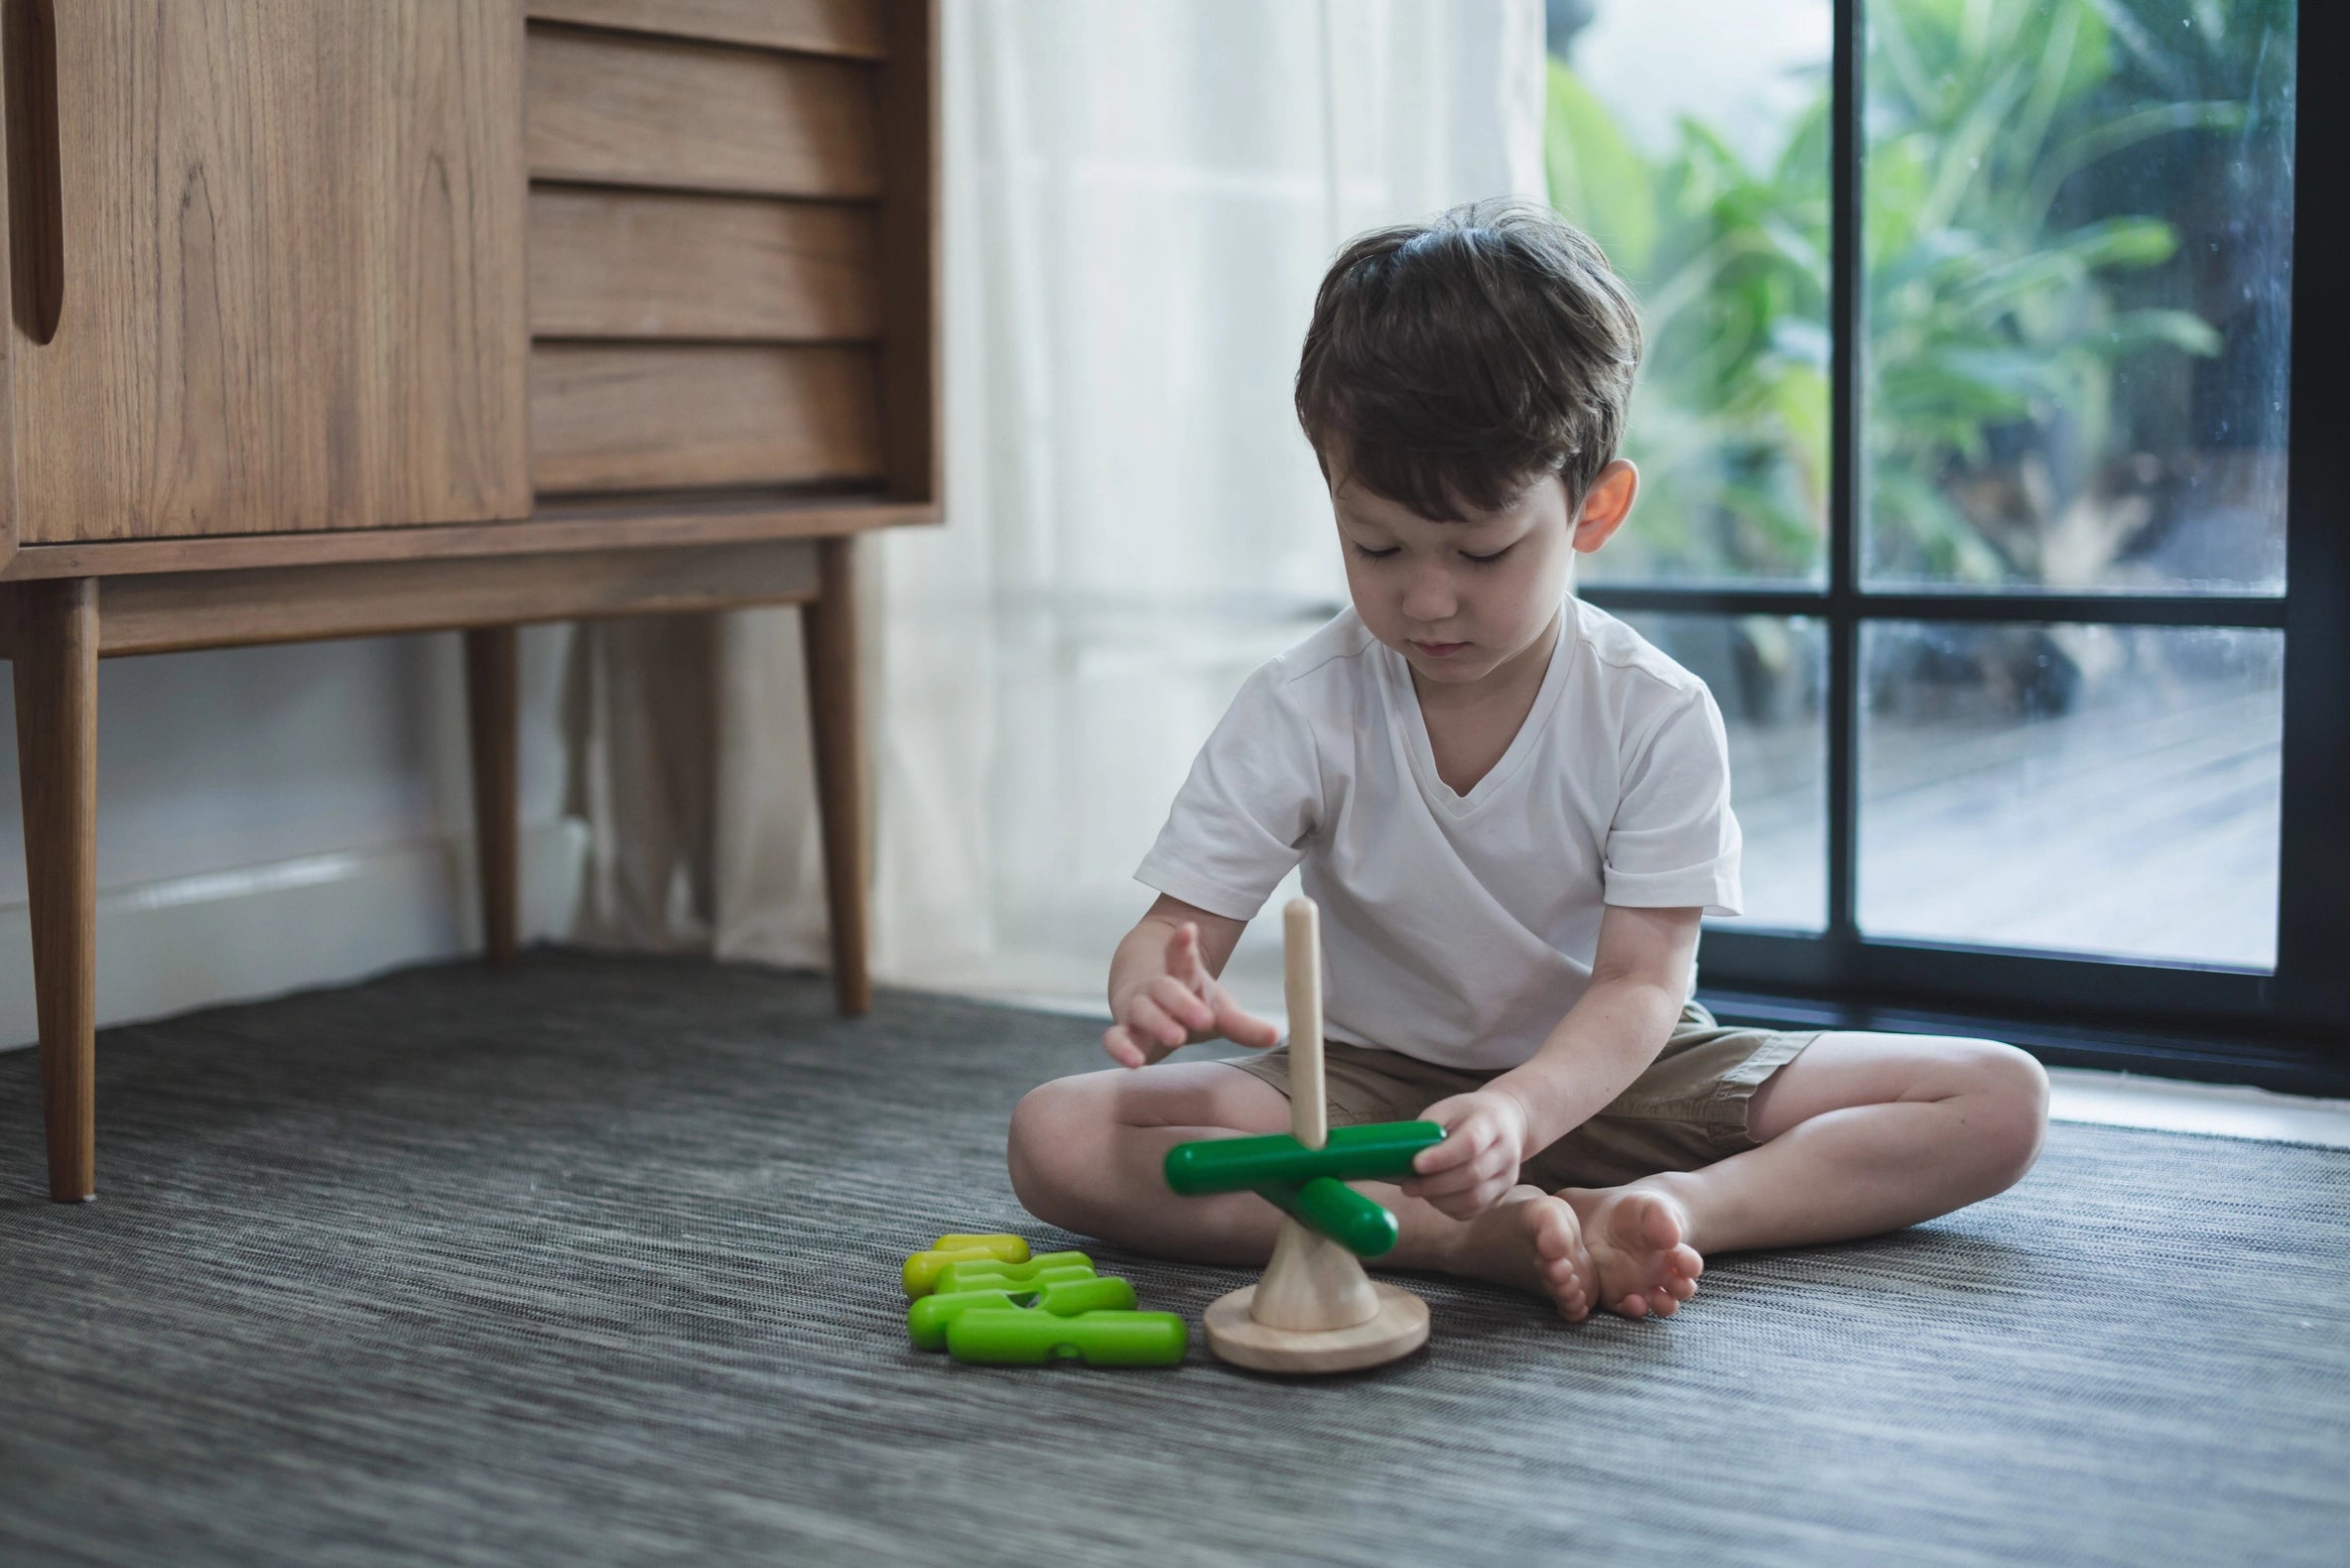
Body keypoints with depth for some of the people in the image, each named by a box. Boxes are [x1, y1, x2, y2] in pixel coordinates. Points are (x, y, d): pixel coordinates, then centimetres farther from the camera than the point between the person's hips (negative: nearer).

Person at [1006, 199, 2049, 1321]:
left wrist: (1520, 1110, -41)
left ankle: (1671, 1208, -34)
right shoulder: (1301, 712, -11)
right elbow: (1179, 925, -11)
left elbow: (1640, 981, -19)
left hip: (1602, 1075, 0)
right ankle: (1482, 1235, -36)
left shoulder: (1657, 717, -14)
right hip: (1372, 1092, 0)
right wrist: (1157, 993, -39)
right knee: (1058, 1137, -27)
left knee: (2001, 1101, -15)